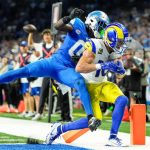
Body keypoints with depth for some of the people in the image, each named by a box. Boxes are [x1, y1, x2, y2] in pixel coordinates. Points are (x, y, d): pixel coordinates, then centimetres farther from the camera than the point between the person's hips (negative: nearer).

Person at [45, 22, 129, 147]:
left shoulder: (114, 51, 0)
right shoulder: (95, 46, -25)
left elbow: (120, 76, 10)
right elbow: (79, 68, -34)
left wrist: (119, 69, -14)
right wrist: (102, 66, -38)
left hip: (102, 85, 7)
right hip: (89, 86, -7)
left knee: (122, 100, -19)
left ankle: (113, 137, -10)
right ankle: (59, 129, 4)